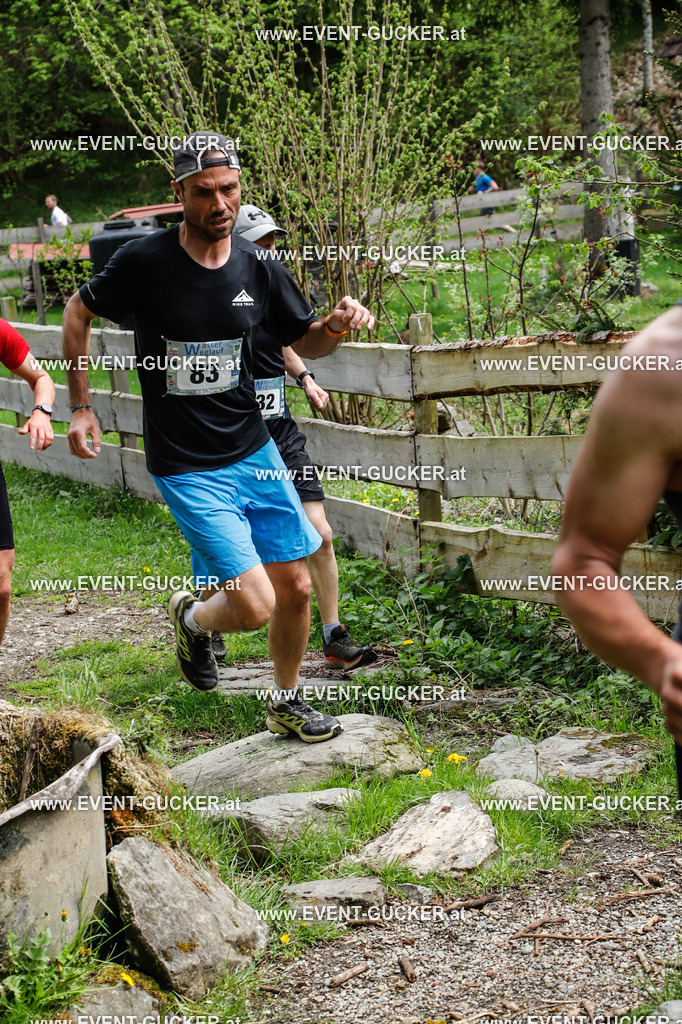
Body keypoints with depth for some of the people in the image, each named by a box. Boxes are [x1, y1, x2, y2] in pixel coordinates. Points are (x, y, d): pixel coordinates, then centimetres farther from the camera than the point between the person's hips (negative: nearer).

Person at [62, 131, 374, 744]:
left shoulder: (257, 269, -1)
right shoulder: (145, 261, -13)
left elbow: (305, 342, 13)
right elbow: (79, 313, 4)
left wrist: (337, 325, -10)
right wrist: (81, 406, 2)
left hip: (255, 452, 5)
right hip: (187, 469, -5)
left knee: (296, 589, 9)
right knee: (254, 606, -13)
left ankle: (286, 703, 33)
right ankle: (192, 616, 23)